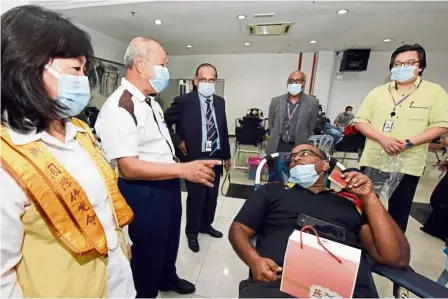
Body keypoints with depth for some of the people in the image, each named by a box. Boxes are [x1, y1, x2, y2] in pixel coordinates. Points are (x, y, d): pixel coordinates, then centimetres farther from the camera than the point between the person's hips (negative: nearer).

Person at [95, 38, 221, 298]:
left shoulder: (151, 101, 8)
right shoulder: (119, 107, -22)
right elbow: (129, 167, -26)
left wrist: (187, 169, 14)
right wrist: (184, 169, -31)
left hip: (169, 186, 9)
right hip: (144, 194, -9)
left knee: (170, 241, 30)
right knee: (148, 254, 15)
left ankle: (168, 278, 57)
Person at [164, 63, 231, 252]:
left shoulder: (220, 102, 5)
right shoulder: (184, 101, -10)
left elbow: (223, 130, 10)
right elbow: (164, 122, -3)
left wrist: (226, 155, 12)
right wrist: (178, 142, -10)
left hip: (215, 157, 6)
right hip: (195, 158, -5)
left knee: (212, 196, 18)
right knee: (196, 197, 6)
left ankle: (206, 225, 43)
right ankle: (192, 232, 32)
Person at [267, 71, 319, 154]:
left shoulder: (312, 103, -4)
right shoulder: (276, 101, 2)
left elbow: (310, 127, 4)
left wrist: (301, 141, 9)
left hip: (298, 148, -1)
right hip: (276, 147, 2)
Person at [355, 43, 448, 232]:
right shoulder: (377, 92, 5)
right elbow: (360, 121, 0)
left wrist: (409, 143, -18)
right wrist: (382, 139, -15)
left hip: (407, 164, -1)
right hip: (373, 160, 2)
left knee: (399, 210, 11)